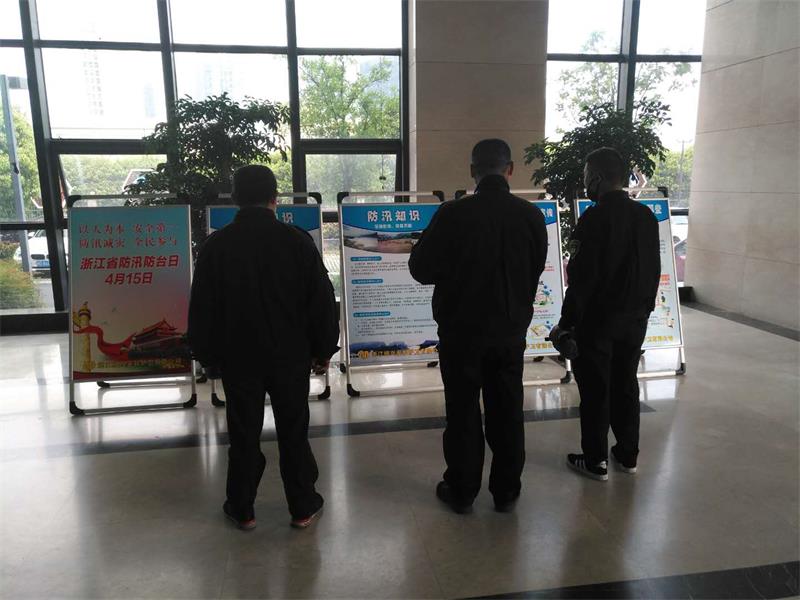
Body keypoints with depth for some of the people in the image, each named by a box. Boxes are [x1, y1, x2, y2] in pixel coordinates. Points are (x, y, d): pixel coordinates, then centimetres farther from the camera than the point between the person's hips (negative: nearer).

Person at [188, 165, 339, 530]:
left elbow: (202, 308, -1)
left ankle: (242, 509, 25)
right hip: (290, 356, 0)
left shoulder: (217, 245, -6)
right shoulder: (297, 240, -8)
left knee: (244, 434, 13)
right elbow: (322, 300, -5)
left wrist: (207, 356, 11)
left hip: (238, 358, 1)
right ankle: (303, 506, 23)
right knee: (293, 432, 12)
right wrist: (323, 349, 6)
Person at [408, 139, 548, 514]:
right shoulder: (531, 215, -5)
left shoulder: (453, 213, -16)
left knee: (463, 412, 11)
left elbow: (421, 269, -9)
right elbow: (535, 272, 6)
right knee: (507, 412, 14)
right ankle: (506, 492, 27)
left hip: (461, 329, -2)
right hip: (511, 330, 3)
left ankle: (461, 491, 23)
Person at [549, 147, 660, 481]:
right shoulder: (647, 216, 5)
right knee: (626, 385, 17)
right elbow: (654, 271, 10)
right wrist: (643, 308, 19)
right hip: (635, 317, 7)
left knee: (595, 390, 4)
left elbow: (582, 278, -18)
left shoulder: (594, 218, -16)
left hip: (598, 319, -6)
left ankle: (595, 462, 14)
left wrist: (567, 323, -12)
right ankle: (628, 455, 27)